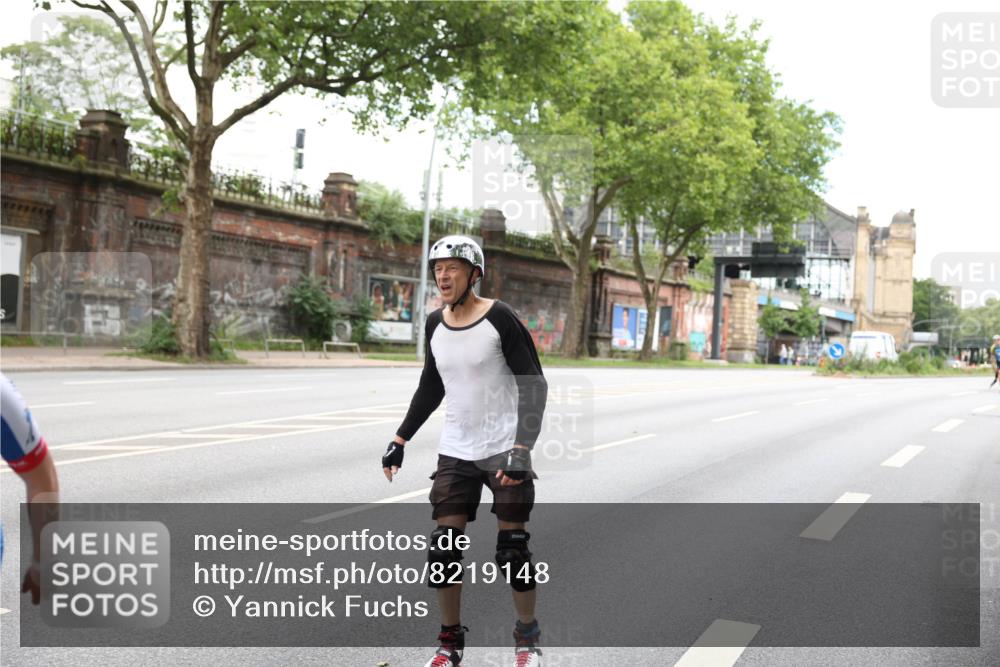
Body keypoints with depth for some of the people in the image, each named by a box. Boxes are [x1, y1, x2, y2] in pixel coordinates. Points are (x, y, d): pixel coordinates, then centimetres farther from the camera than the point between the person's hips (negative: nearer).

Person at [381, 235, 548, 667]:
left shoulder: (499, 318, -11)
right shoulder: (435, 324, 5)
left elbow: (533, 386, -12)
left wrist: (521, 449, -22)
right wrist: (400, 440, 13)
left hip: (504, 450, -5)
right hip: (455, 453, 5)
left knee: (512, 547, -1)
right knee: (443, 546, 1)